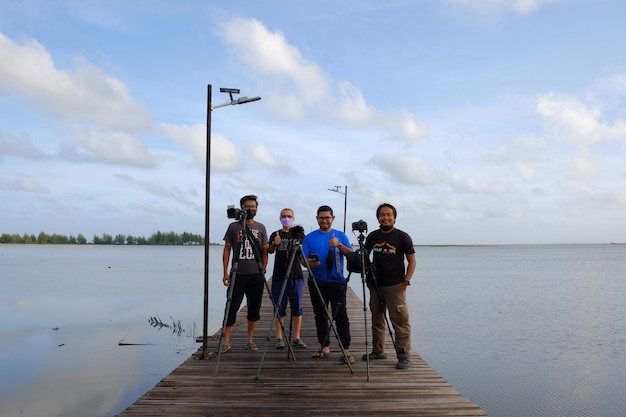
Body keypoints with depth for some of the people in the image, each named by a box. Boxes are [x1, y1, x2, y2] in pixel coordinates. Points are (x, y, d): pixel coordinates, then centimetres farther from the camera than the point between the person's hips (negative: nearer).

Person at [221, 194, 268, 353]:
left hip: (256, 276, 2)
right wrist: (225, 272, -2)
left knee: (254, 309, 6)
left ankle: (250, 340, 17)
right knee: (232, 308, -3)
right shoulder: (233, 227, 4)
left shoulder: (261, 228, 10)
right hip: (237, 275, -2)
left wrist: (263, 270, 3)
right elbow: (227, 249, 4)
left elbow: (264, 251, 12)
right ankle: (226, 341, 7)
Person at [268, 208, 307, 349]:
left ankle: (297, 338, 11)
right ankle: (279, 338, 8)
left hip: (296, 275, 1)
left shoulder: (298, 232, 7)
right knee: (280, 308, 2)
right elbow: (269, 251, -9)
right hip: (279, 276, 0)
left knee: (297, 308, 4)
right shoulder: (275, 235, 6)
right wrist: (274, 244, -28)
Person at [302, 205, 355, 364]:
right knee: (320, 316, 9)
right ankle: (325, 347, 20)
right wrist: (309, 263, -20)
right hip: (316, 283, 2)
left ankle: (346, 350, -4)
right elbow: (304, 259, 3)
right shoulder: (310, 237, 8)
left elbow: (351, 254, -4)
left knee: (341, 316, -8)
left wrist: (339, 245, -21)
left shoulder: (341, 236, 6)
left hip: (337, 282, -2)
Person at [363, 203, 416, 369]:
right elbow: (364, 257, 19)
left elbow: (412, 261, 0)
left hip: (395, 286, -5)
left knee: (400, 321, -7)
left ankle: (404, 356, -1)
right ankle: (378, 351, 26)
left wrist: (406, 281, -10)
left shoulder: (403, 237, -2)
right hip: (375, 285, 5)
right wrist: (367, 276, 4)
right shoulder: (372, 236, 9)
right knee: (376, 320, 13)